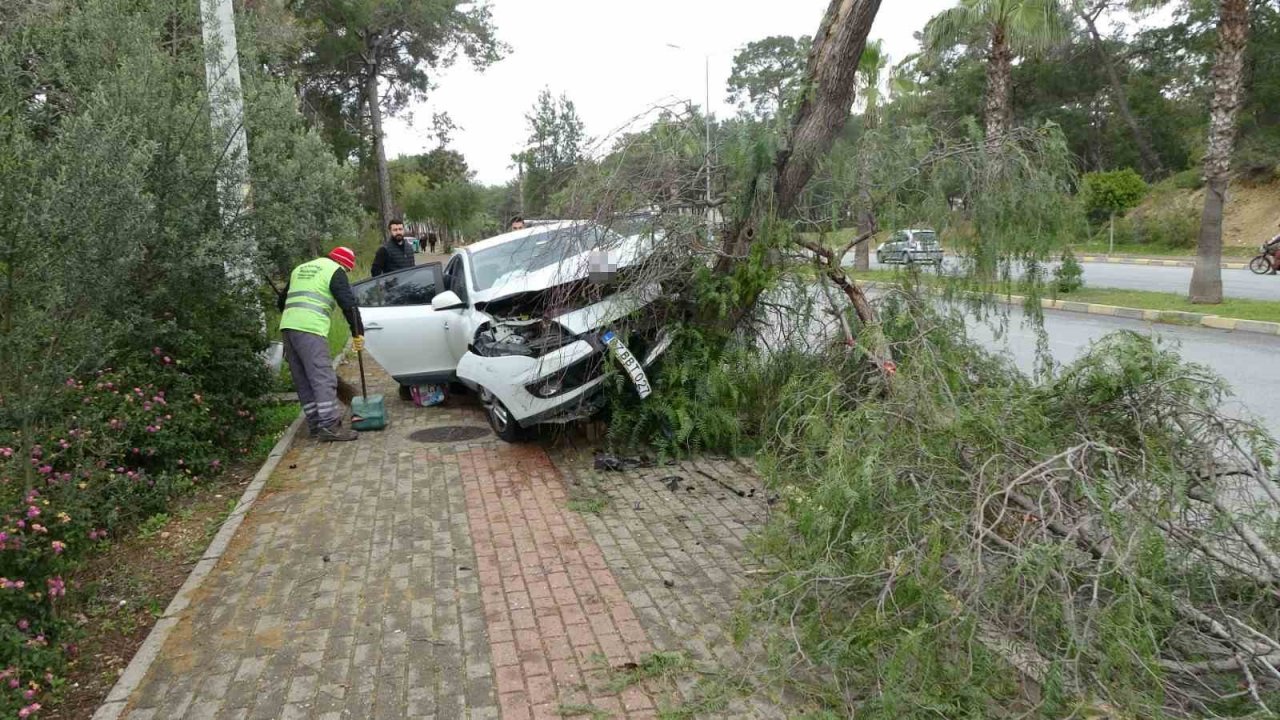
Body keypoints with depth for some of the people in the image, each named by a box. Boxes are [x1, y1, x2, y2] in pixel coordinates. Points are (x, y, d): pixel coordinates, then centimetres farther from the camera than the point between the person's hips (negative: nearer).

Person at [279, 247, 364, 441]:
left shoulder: (300, 269, 28)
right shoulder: (335, 271, 4)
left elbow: (282, 300, 34)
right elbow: (349, 304, -5)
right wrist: (358, 333, 0)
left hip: (287, 325, 8)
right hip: (310, 330, -8)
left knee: (303, 381, 10)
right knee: (324, 378, -10)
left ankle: (315, 425, 12)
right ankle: (330, 426, -15)